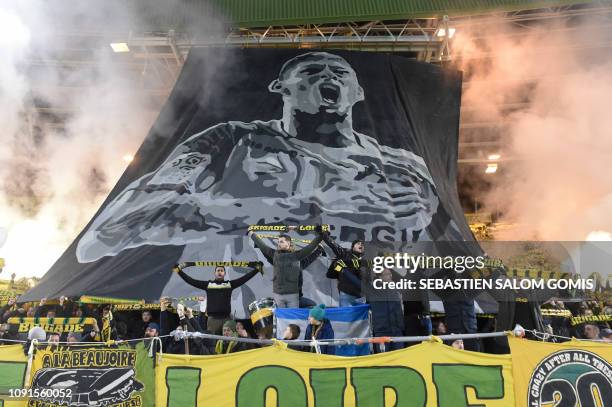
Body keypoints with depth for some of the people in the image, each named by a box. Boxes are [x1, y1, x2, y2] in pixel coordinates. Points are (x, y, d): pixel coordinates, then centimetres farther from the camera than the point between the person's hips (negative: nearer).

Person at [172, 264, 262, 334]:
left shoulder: (230, 284, 9)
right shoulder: (208, 284, 9)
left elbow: (244, 278, 5)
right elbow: (191, 281, 7)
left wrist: (257, 269, -1)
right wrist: (179, 271, 4)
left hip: (226, 318, 0)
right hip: (212, 318, 0)